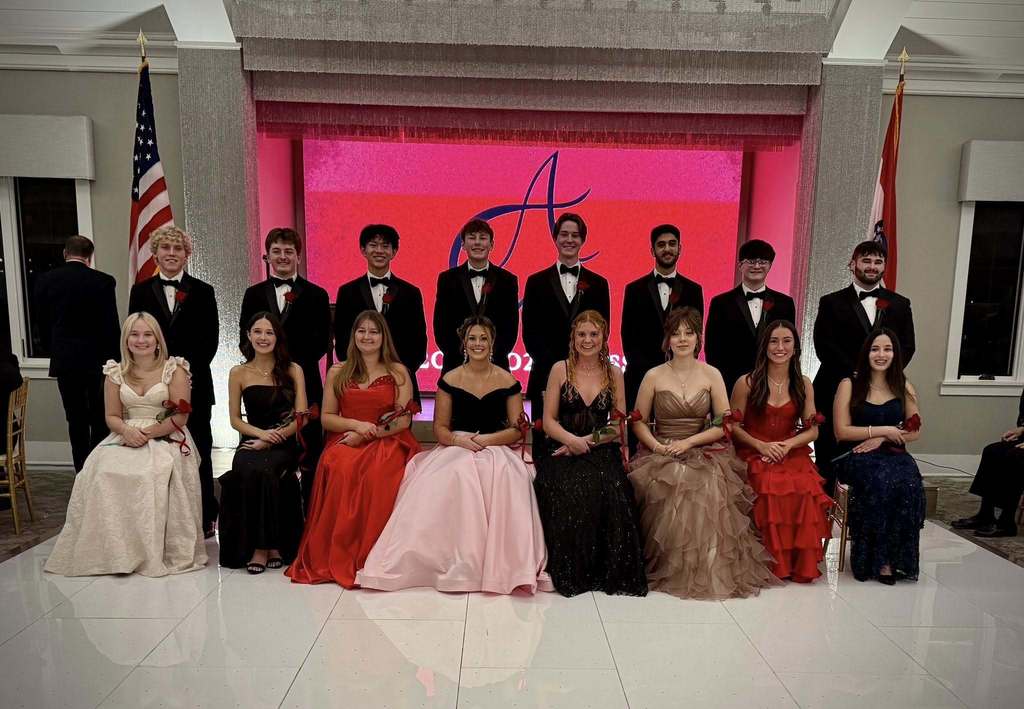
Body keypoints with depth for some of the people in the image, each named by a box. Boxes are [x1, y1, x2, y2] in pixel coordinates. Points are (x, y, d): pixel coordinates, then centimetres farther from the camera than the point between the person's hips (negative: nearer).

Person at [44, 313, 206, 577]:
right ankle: (114, 549, -11)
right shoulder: (116, 372, 10)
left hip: (166, 438, -4)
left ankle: (156, 551, -17)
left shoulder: (174, 369, -2)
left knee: (154, 475, -32)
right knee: (102, 473, -24)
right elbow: (112, 416, 8)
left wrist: (148, 434, -16)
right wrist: (127, 431, -14)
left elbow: (180, 416, -7)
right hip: (127, 437, 4)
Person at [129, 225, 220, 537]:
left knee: (197, 451, 4)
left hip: (194, 383, -1)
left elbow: (210, 340, 2)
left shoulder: (202, 291, 6)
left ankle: (204, 518, 14)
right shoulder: (141, 291, 10)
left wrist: (187, 369, -9)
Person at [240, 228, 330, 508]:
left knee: (309, 457, -1)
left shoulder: (316, 295, 7)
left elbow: (322, 342, 1)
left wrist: (293, 364, -10)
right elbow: (245, 339, 11)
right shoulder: (253, 294, 14)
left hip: (304, 383, -2)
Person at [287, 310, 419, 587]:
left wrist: (366, 434, -11)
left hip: (387, 442, -1)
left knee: (378, 473, -36)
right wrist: (357, 424, -9)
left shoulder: (398, 372, 10)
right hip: (345, 441, 2)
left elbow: (404, 420, 2)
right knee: (340, 469, -34)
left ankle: (371, 557, -22)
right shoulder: (337, 372, 16)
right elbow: (326, 418, 12)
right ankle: (340, 559, -21)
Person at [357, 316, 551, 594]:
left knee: (504, 476, -34)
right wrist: (458, 439, -15)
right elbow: (440, 428, 7)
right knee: (448, 479, -33)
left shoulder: (507, 381, 4)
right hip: (455, 450, 1)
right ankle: (454, 563, -22)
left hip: (497, 450, 0)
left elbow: (517, 430, 2)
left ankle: (502, 566, -26)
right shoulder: (450, 380, 6)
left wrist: (484, 439, -13)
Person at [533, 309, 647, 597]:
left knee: (610, 495, -29)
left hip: (601, 454, 1)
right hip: (563, 453, -1)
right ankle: (569, 573, -9)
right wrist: (572, 440, -17)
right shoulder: (560, 369, 6)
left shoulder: (614, 373, 10)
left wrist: (589, 440, -8)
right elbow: (549, 421, 2)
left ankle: (606, 572, -8)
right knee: (568, 494, -30)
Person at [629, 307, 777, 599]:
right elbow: (638, 422, 6)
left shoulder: (711, 375, 6)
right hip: (661, 454, 0)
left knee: (708, 487, -31)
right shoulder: (654, 376, 4)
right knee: (669, 486, -31)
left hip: (704, 452, 1)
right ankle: (670, 567, -12)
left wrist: (689, 442, -11)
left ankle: (706, 568, -12)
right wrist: (658, 446, -12)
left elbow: (724, 424, 2)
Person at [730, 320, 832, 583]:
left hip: (793, 455, 2)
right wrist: (761, 445, -13)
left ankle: (801, 564, -10)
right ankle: (774, 562, -14)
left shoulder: (803, 384, 10)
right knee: (770, 487, -33)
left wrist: (787, 445, -10)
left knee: (805, 489, -30)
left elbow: (812, 430, 8)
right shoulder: (747, 383, 1)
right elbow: (733, 426, 2)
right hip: (754, 455, -2)